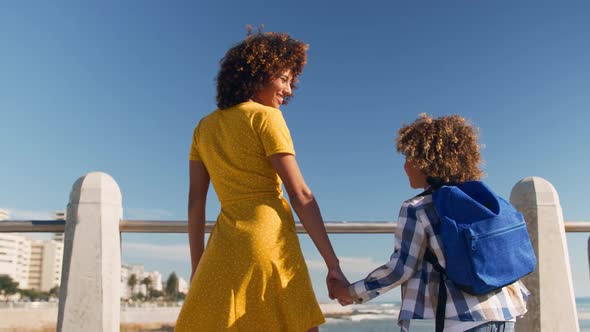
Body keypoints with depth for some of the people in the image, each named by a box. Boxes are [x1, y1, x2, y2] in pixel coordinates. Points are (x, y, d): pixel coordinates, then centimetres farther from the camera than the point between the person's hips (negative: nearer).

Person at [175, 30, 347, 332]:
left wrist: (197, 268, 16)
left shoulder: (204, 127, 15)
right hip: (269, 240, -6)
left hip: (223, 247, 6)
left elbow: (195, 202, 13)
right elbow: (300, 196, -8)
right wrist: (333, 264, -5)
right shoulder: (265, 117, -3)